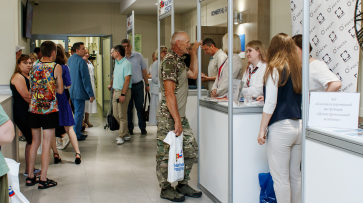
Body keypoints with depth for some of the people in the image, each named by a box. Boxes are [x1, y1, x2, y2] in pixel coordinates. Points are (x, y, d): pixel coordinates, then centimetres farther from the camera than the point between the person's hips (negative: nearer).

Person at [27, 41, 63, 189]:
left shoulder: (34, 66, 7)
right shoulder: (56, 67, -6)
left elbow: (31, 88, 15)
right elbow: (60, 90, -4)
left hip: (34, 109, 5)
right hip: (49, 109, -5)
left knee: (35, 142, 16)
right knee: (46, 144, 1)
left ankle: (30, 177, 22)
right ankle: (43, 180, 5)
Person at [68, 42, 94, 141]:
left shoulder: (69, 59, 10)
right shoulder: (81, 61, -17)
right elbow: (85, 79, -18)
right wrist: (91, 94, -15)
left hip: (71, 91, 9)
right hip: (79, 92, -9)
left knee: (77, 112, 19)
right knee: (79, 113, -2)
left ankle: (77, 133, 26)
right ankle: (76, 135, 3)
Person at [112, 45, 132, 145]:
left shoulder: (126, 64, -13)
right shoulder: (116, 63, 15)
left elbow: (127, 80, -18)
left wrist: (122, 94, -21)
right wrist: (114, 91, 15)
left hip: (123, 91, -9)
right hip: (116, 91, 9)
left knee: (122, 115, -4)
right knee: (116, 114, 11)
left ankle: (122, 136, 5)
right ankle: (126, 134, 22)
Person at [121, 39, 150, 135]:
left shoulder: (138, 56, 2)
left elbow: (144, 71, 7)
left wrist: (147, 84, 7)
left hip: (138, 85, 0)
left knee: (140, 107, 3)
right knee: (128, 108, 7)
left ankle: (143, 127, 13)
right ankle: (130, 128, 18)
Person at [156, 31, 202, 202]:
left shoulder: (179, 60, 15)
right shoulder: (170, 61, -16)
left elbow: (193, 74, 24)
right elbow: (169, 94, -21)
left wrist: (194, 53, 21)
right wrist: (177, 121, -22)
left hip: (180, 115, 10)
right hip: (168, 117, -10)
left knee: (191, 149, 10)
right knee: (167, 154, 1)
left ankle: (183, 184, 23)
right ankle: (166, 189, 14)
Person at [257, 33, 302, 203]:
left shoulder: (275, 69, -8)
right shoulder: (299, 69, 8)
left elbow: (271, 103, -13)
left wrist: (262, 130, -6)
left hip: (280, 128, -6)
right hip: (298, 126, 6)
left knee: (281, 178, 2)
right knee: (295, 176, 14)